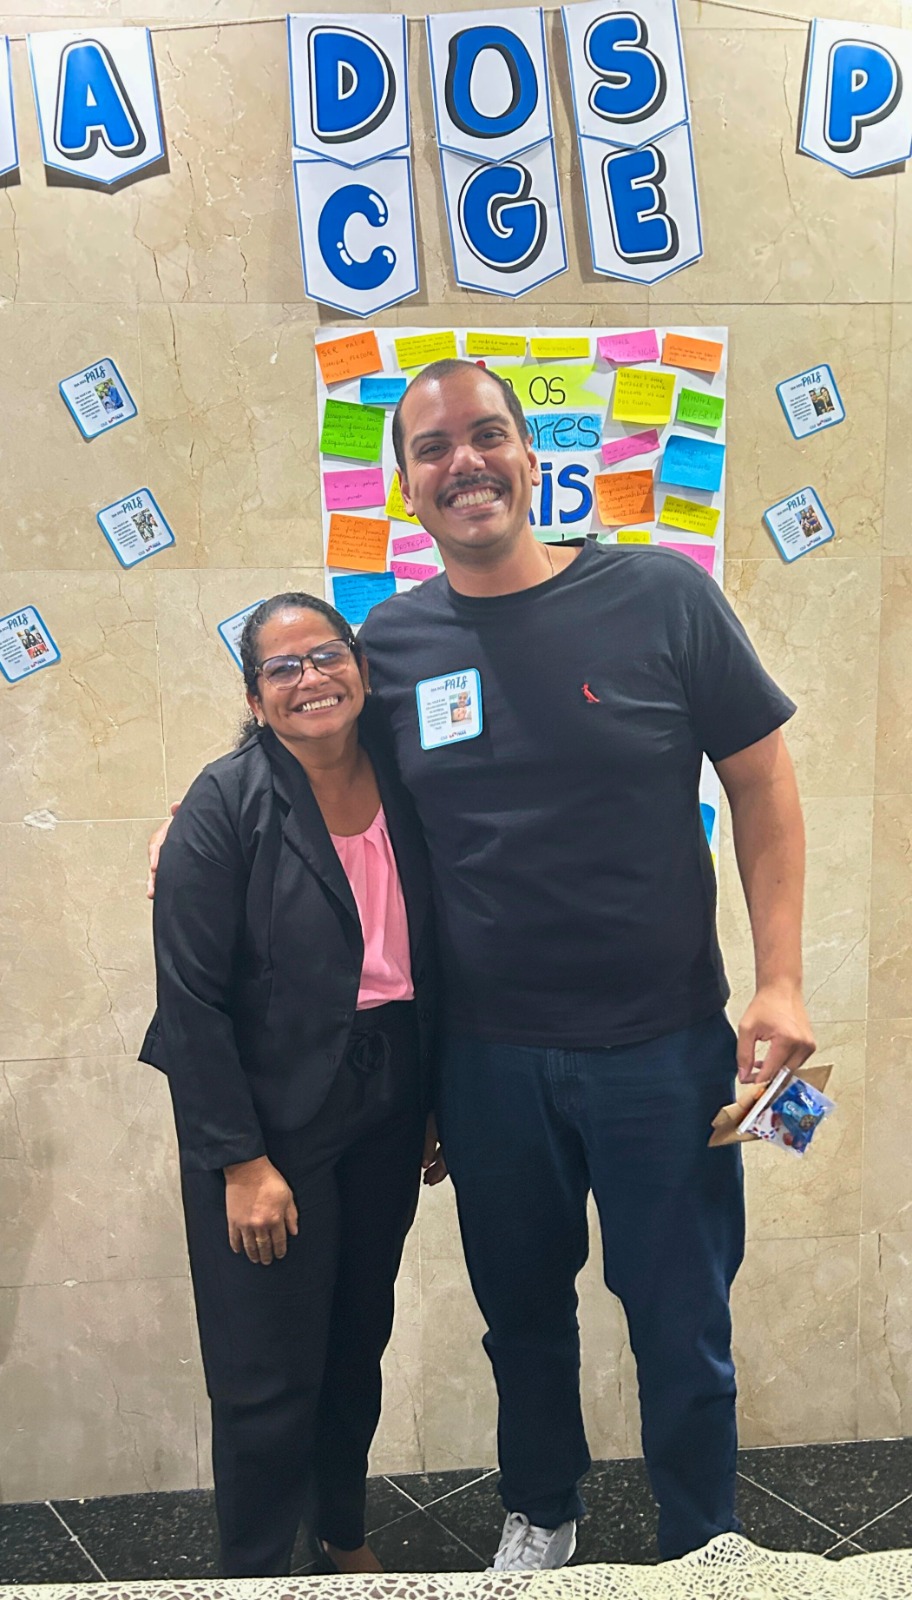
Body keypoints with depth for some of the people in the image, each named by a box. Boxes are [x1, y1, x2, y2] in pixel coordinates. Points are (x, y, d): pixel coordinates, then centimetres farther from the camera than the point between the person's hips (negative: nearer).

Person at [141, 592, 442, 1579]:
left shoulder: (402, 788, -1)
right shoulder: (227, 805, -14)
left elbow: (429, 961, 6)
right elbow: (191, 997, -15)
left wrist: (436, 1109, 9)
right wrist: (241, 1161, -16)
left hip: (385, 1115, 5)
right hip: (272, 1123, -4)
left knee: (360, 1341, 20)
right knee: (270, 1374, 6)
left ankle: (344, 1533, 45)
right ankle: (254, 1572, 32)